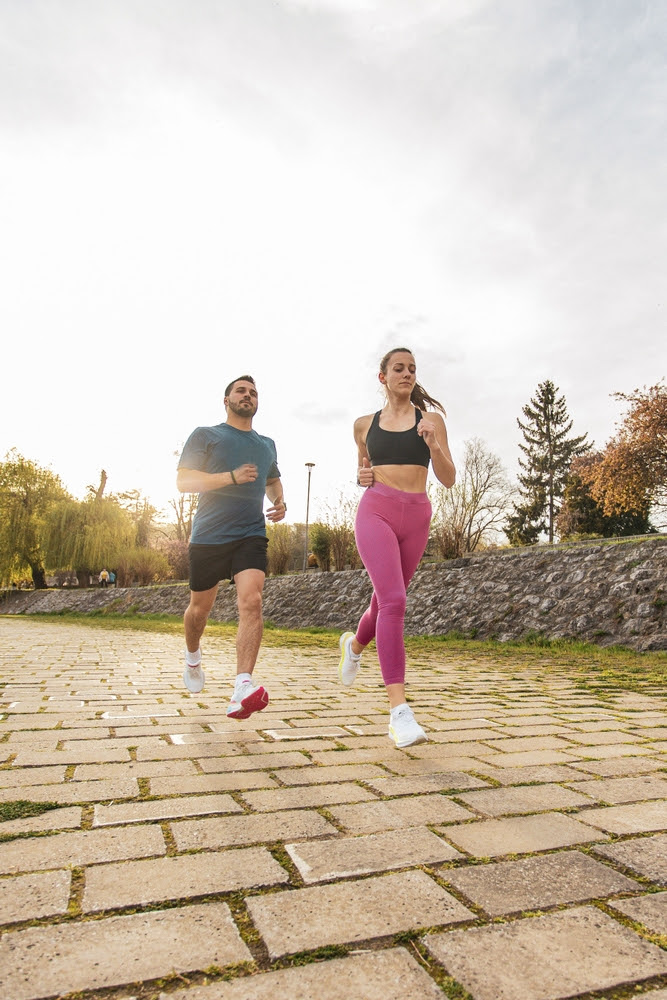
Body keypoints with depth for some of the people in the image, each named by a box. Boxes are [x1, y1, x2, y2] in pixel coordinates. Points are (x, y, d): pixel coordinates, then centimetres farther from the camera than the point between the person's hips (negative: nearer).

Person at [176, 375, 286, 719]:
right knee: (200, 608, 13)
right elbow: (183, 481, -7)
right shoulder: (205, 435, 4)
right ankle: (193, 658, 45)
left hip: (251, 535, 2)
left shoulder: (267, 445, 18)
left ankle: (242, 690, -27)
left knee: (251, 601, -21)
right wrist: (232, 477, -18)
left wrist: (280, 501, 11)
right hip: (208, 536, -2)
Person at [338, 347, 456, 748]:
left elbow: (449, 479, 2)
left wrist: (433, 443, -15)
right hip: (376, 511, -2)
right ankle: (399, 709, -20)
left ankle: (355, 644, 49)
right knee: (394, 600, -20)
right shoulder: (365, 424, 11)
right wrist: (362, 476, 4)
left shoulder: (430, 419, 8)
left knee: (386, 601, 14)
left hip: (416, 517, 2)